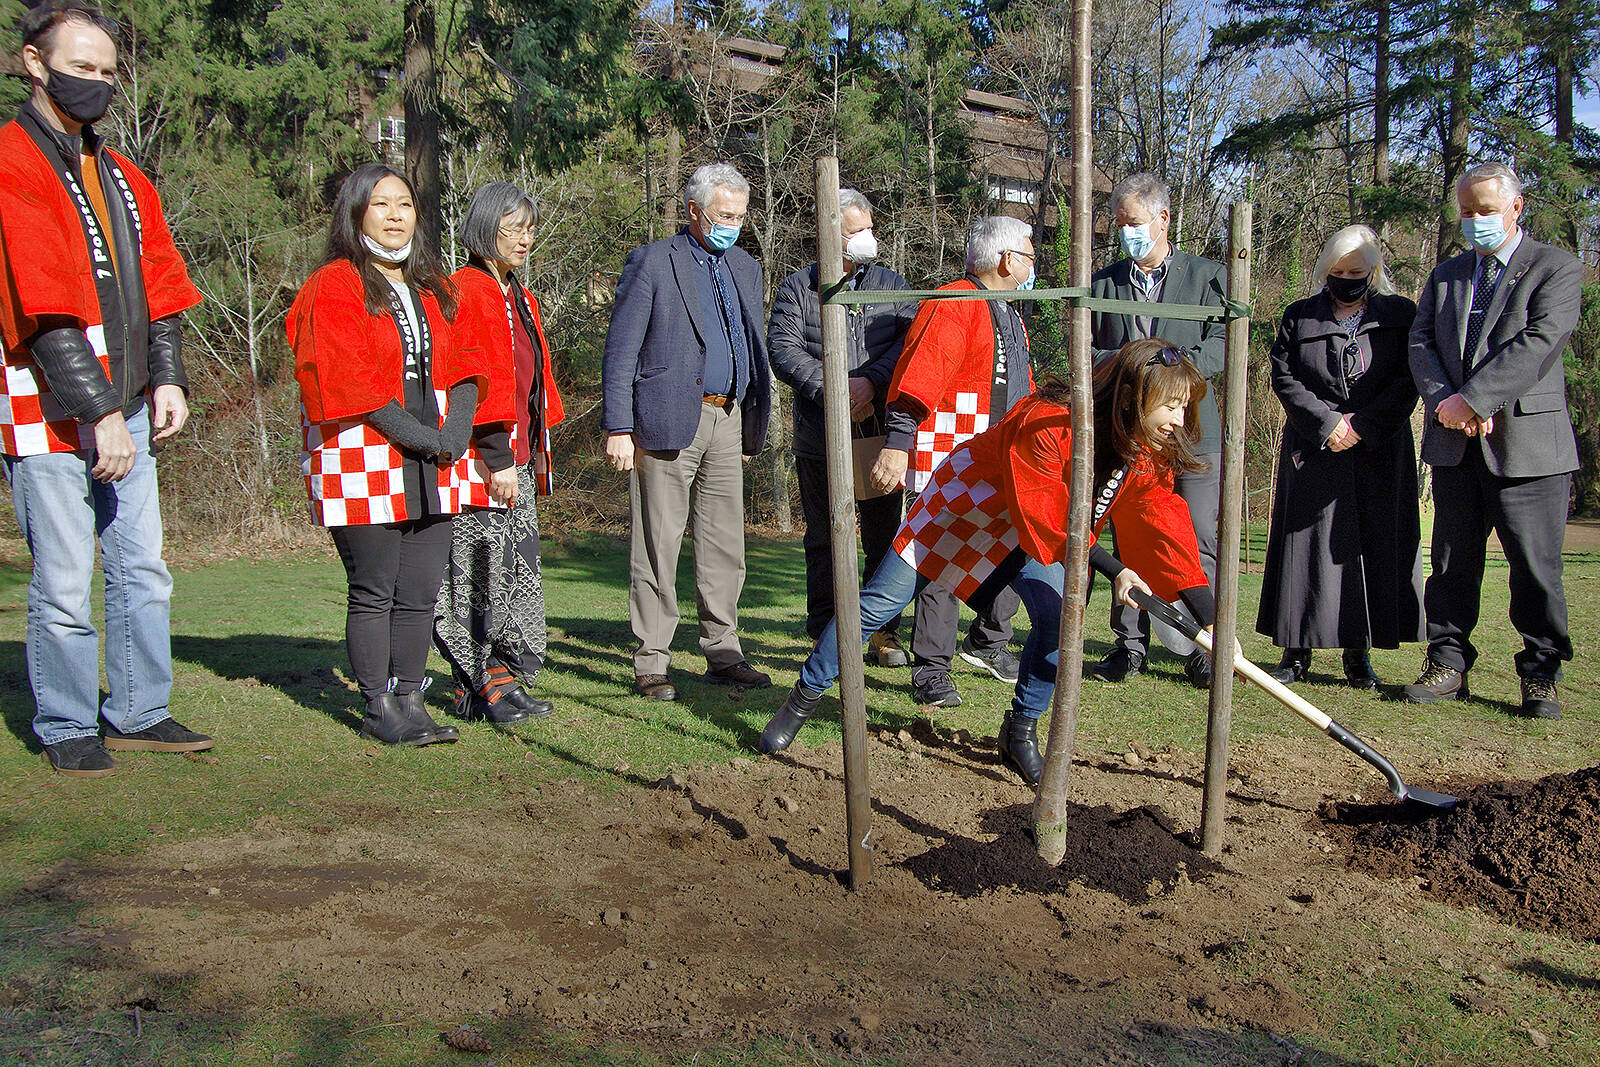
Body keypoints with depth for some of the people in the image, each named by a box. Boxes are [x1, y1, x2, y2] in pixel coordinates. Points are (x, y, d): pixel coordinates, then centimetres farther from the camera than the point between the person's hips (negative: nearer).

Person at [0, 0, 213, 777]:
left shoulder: (123, 179, 16)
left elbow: (156, 288, 17)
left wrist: (166, 378, 4)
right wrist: (101, 412, -17)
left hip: (126, 410, 7)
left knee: (142, 572, 11)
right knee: (63, 586, -1)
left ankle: (138, 715, 22)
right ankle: (66, 731, 14)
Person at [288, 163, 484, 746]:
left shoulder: (430, 288, 19)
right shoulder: (334, 288, -2)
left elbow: (458, 369, 13)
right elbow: (347, 382, -11)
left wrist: (456, 429, -5)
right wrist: (416, 434, -14)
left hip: (430, 469, 6)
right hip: (365, 467, -6)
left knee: (421, 592, 5)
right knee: (373, 592, -1)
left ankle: (409, 698, 14)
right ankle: (379, 707, 7)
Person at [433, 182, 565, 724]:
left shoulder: (519, 299, 20)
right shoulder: (464, 292, -9)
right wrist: (498, 459, -20)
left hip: (518, 460, 9)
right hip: (485, 462, -9)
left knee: (519, 572, 10)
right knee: (480, 572, -4)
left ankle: (506, 679, 18)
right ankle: (480, 684, 6)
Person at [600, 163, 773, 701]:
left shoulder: (745, 267, 18)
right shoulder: (651, 262, -1)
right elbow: (620, 352, -5)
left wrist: (755, 423, 13)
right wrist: (617, 428, -13)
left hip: (727, 420, 6)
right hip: (668, 420, -6)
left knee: (725, 545, 8)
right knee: (658, 547, -2)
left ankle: (723, 655, 17)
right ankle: (650, 664, 5)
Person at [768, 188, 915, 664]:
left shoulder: (893, 286, 12)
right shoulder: (797, 288, 7)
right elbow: (783, 349, -5)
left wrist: (871, 381, -17)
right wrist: (829, 391, -17)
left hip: (880, 433, 1)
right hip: (819, 440, -1)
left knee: (884, 536, 5)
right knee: (824, 539, 5)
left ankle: (884, 634, 16)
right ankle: (826, 637, 14)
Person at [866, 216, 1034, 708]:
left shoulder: (1007, 315, 21)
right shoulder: (950, 307, -12)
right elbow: (917, 381, -20)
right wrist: (897, 444, -27)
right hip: (948, 462, -9)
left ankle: (988, 640, 31)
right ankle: (931, 669, 2)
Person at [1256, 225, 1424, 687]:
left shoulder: (1400, 316, 8)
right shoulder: (1299, 316, 10)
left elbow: (1407, 383, -1)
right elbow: (1284, 378, 1)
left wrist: (1361, 427, -13)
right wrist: (1327, 423, -12)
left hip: (1378, 454, 0)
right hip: (1314, 453, 0)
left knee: (1376, 544, 0)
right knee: (1309, 545, -2)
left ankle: (1359, 653, 7)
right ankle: (1297, 651, 4)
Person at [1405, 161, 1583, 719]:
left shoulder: (1556, 268, 2)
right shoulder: (1444, 275, 18)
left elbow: (1538, 343, -13)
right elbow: (1420, 343, 6)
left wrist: (1471, 398, -18)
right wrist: (1445, 404, -12)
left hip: (1526, 439, -4)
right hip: (1455, 443, 5)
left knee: (1536, 566, -1)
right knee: (1452, 562, 8)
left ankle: (1540, 676, 9)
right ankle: (1448, 665, 15)